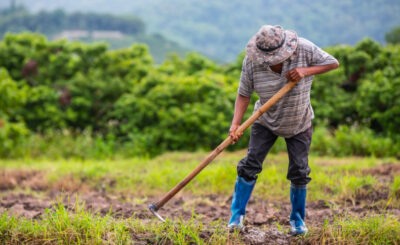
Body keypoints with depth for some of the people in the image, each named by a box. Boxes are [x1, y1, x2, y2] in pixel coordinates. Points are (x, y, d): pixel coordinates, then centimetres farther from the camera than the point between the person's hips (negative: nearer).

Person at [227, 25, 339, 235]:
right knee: (250, 164, -7)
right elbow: (244, 94, -17)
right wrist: (235, 124, -30)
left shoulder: (304, 49, -23)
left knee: (299, 172, 2)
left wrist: (306, 71, -29)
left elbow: (333, 63, -14)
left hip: (299, 124, 0)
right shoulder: (251, 61, -22)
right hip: (266, 121, 0)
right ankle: (236, 215, 4)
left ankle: (297, 219, 20)